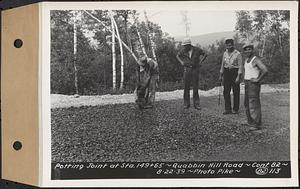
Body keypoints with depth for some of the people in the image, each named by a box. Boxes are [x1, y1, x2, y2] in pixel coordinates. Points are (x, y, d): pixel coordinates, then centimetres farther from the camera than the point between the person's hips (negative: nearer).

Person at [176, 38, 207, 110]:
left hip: (195, 69, -1)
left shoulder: (197, 50, -5)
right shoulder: (183, 51, 0)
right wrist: (181, 62, 5)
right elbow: (177, 56, 19)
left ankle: (196, 104, 5)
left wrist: (200, 62, 1)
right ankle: (186, 104, 9)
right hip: (187, 69, 1)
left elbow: (205, 54, 10)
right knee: (186, 87, 1)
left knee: (195, 87, -1)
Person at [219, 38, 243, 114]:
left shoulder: (237, 54, -8)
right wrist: (220, 75, 15)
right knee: (226, 91, 2)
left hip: (235, 72, -5)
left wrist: (238, 76, -15)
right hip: (226, 72, 5)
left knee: (236, 92, 2)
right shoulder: (225, 53, 9)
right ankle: (228, 109, 9)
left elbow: (240, 66, -9)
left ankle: (235, 109, 11)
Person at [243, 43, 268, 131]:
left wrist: (258, 79, -18)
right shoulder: (246, 60, 14)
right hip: (247, 84, 10)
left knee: (254, 104, -10)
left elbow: (265, 70, -26)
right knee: (247, 103, 15)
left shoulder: (256, 60, -14)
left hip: (253, 84, -9)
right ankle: (250, 121, 27)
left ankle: (257, 124, -9)